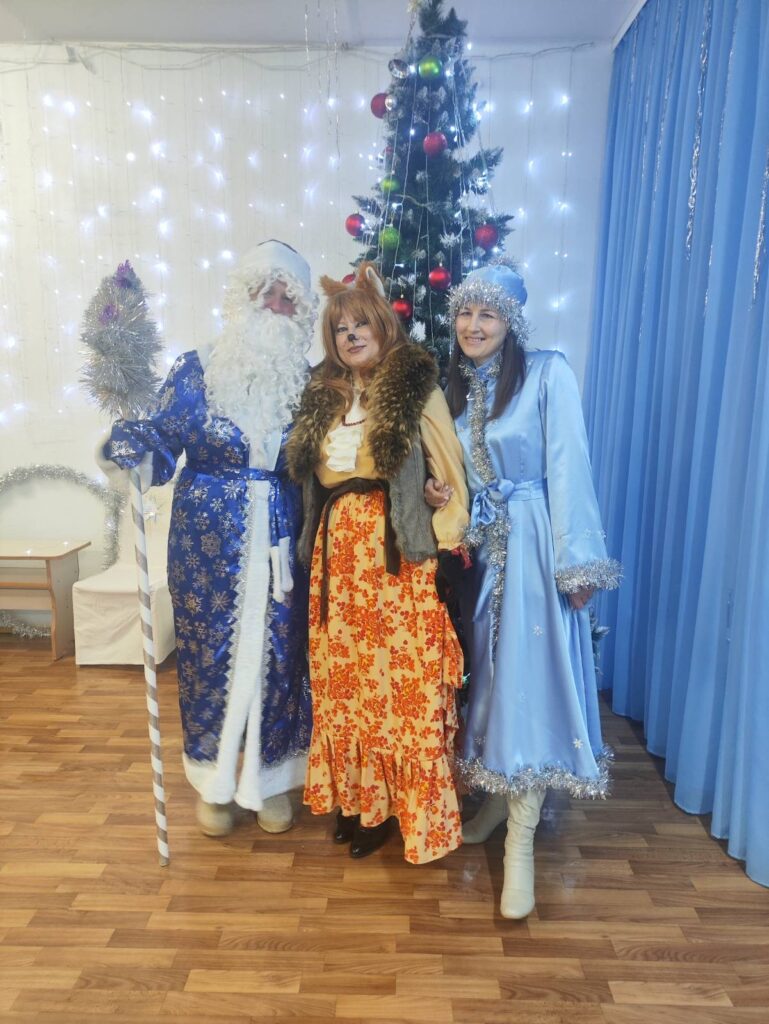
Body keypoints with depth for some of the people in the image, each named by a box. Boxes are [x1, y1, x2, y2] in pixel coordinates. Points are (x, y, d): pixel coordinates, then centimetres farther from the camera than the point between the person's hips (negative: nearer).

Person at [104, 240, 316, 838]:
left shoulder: (309, 382, 4)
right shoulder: (197, 370, 0)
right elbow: (162, 446, -6)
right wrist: (128, 438, -24)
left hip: (282, 542, 1)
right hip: (210, 539, -1)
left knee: (278, 653, 7)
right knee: (212, 649, 8)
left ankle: (271, 778, 29)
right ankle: (214, 781, 30)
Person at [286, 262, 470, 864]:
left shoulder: (417, 388, -1)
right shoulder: (325, 397, 14)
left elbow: (455, 482, -3)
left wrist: (441, 545, -11)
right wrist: (316, 545, 8)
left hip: (398, 559, -5)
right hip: (338, 557, 5)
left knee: (399, 683, 1)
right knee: (342, 681, 11)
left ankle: (397, 807, 19)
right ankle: (353, 797, 28)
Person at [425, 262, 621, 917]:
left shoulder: (548, 373, -7)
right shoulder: (455, 386, 10)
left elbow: (568, 467, -12)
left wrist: (577, 561, -15)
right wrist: (437, 491, -8)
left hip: (533, 544, -5)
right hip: (479, 547, 6)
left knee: (528, 679, -5)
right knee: (488, 675, 12)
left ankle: (521, 843, 8)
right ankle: (498, 798, 31)